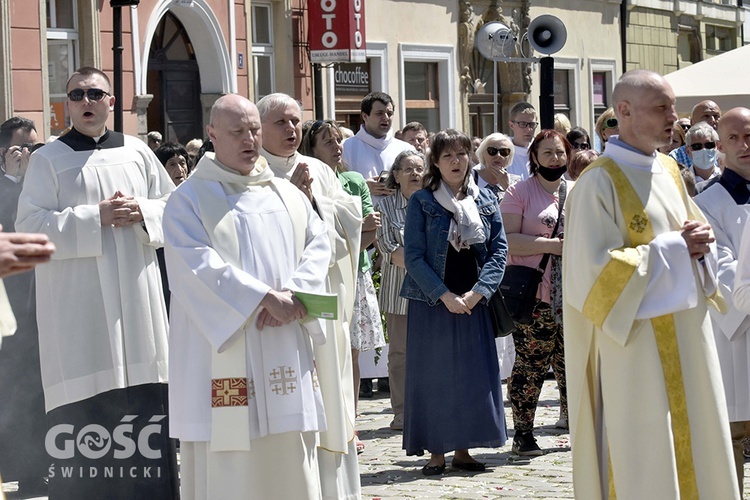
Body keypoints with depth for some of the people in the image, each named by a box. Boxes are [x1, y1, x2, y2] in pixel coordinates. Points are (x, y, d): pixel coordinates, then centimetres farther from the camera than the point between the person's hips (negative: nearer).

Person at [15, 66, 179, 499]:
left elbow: (174, 205, 15)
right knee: (84, 405, -6)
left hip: (136, 297, 3)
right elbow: (30, 224, -6)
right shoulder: (48, 160, 3)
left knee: (145, 395, 1)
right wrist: (96, 217, -13)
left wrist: (142, 212, -6)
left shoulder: (136, 152, 12)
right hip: (78, 304, -3)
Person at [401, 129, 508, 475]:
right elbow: (413, 256, -7)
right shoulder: (421, 202, -3)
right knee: (433, 375, 0)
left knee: (473, 375, 4)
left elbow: (499, 251, 3)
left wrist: (476, 293, -10)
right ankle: (436, 452, 7)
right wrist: (445, 295, -15)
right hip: (432, 302, -3)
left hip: (473, 302, 3)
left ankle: (463, 449, 13)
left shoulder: (485, 200, 6)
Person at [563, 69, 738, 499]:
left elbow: (696, 229, 22)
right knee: (645, 456, -4)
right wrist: (672, 248, -15)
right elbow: (596, 268, -17)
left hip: (687, 340, 7)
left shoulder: (669, 171, 11)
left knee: (694, 447, 9)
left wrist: (699, 242, -2)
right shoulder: (599, 182, -12)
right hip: (636, 346, -7)